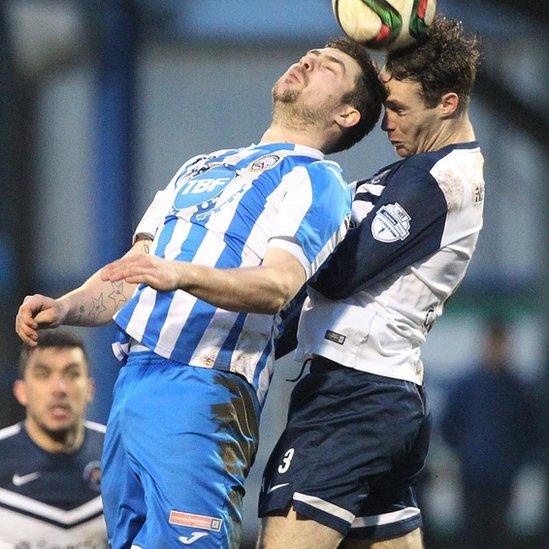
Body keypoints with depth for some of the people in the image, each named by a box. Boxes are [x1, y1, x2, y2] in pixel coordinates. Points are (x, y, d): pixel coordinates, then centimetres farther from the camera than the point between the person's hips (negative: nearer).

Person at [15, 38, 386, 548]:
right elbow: (130, 277, 25)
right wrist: (63, 308, 5)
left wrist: (180, 276, -32)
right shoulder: (199, 168, 27)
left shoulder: (316, 180, 2)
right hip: (131, 385, 8)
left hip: (200, 394, -8)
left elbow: (278, 286, -15)